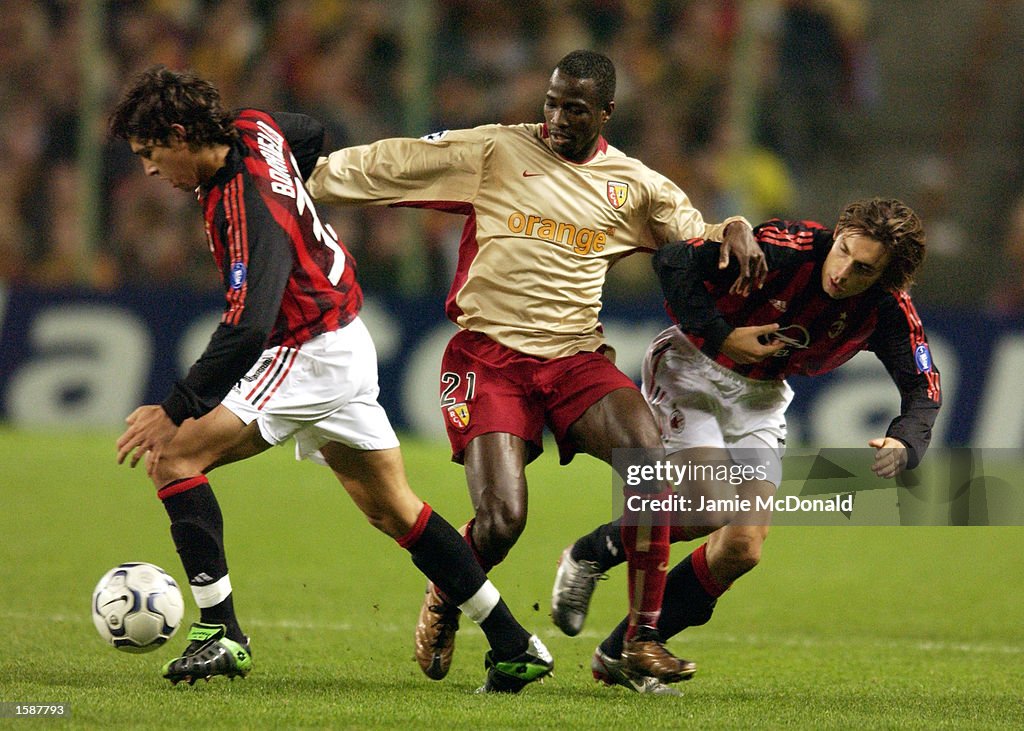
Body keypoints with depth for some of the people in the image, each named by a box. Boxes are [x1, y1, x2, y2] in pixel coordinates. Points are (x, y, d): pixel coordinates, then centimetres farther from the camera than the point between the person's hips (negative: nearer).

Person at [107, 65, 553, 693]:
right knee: (394, 509, 15)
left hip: (311, 356, -10)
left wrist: (174, 412, -34)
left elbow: (247, 330, -36)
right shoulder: (254, 130, 0)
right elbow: (312, 133, 25)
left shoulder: (250, 209, -27)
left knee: (175, 454, -15)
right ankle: (515, 647, 17)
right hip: (344, 341, 10)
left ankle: (220, 633, -16)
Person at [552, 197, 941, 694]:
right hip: (692, 370, -5)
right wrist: (718, 336, -27)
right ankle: (590, 555, 3)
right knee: (711, 512, -24)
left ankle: (620, 654, 4)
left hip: (759, 399, 5)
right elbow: (673, 262, -24)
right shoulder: (787, 248, -28)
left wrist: (903, 444, -30)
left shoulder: (888, 313, -15)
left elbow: (924, 389, -10)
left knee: (743, 547, -8)